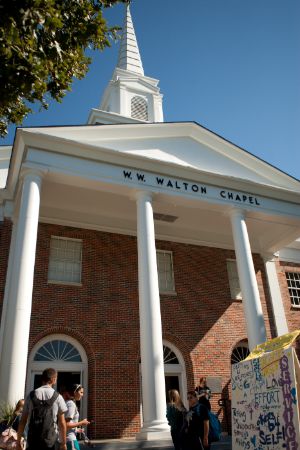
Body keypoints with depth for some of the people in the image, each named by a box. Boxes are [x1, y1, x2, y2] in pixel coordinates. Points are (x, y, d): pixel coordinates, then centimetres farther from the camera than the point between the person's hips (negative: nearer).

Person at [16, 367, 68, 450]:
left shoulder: (31, 395, 2)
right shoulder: (58, 397, -3)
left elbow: (22, 421, 4)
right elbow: (62, 423, -3)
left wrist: (18, 441, 13)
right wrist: (63, 443, 6)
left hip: (33, 440, 2)